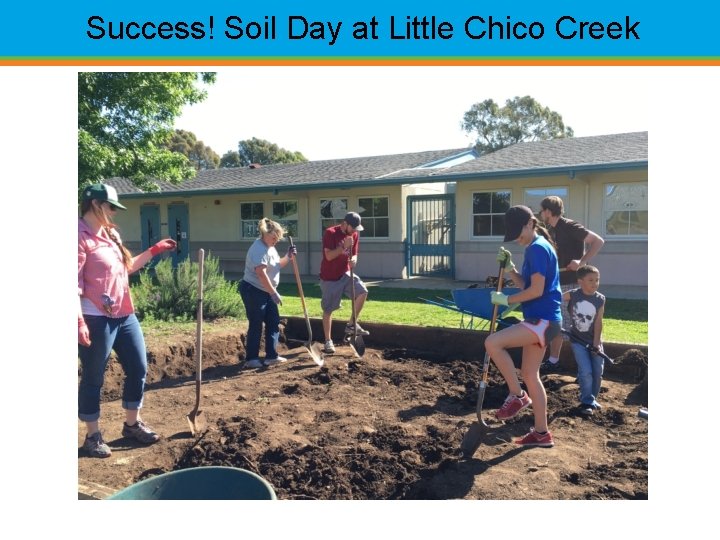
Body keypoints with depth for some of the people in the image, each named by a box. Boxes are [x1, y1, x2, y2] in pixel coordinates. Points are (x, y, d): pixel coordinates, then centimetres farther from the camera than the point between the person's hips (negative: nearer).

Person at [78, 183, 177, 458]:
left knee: (138, 368, 14)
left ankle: (132, 424, 31)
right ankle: (92, 436, 21)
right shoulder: (81, 236, -13)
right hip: (97, 320, -9)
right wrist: (79, 321, -24)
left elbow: (127, 267, 26)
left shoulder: (111, 234, 15)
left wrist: (154, 251, 20)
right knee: (93, 378, 5)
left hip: (125, 315, 9)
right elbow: (75, 282, -18)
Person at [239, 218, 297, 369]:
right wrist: (274, 293, -27)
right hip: (253, 291, -10)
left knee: (273, 322, 9)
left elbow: (278, 265, 20)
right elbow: (261, 273, -28)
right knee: (256, 325, -4)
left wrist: (288, 257, 0)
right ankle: (251, 359, 7)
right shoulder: (259, 249, -20)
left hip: (266, 292, 10)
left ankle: (271, 356, 15)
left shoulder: (270, 247, 11)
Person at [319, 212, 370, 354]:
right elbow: (329, 256, -22)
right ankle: (328, 341, 14)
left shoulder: (354, 235, 3)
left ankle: (351, 325, 0)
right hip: (330, 277, -5)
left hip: (345, 274, 5)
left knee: (362, 291, -16)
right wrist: (344, 246, -30)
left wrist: (353, 259, -15)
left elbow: (354, 254, 8)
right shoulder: (330, 233, -16)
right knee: (328, 309, 2)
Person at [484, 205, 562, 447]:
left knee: (492, 342, -21)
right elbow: (525, 285, 18)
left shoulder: (538, 248, -14)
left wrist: (506, 299, -11)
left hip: (543, 320, -11)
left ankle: (517, 395, -5)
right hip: (539, 320, 11)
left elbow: (536, 290, -20)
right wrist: (509, 267, 5)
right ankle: (541, 433, 23)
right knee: (530, 375, 13)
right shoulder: (534, 249, 16)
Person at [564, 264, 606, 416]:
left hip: (594, 340, 3)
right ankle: (587, 402, 8)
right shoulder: (572, 295, -14)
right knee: (586, 372, -8)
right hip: (578, 339, -3)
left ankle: (592, 399, 29)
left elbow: (598, 321, -7)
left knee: (598, 372, 8)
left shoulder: (600, 299, -8)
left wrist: (596, 341, -11)